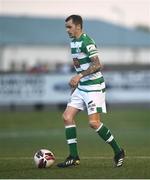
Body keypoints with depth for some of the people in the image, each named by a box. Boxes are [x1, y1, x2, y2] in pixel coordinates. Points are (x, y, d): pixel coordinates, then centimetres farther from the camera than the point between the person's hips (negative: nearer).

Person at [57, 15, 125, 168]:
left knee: (94, 122, -14)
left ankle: (118, 151, 2)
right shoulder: (73, 43, 13)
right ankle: (73, 157, 1)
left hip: (94, 87, -9)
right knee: (67, 116, -1)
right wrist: (76, 82, 23)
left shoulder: (86, 42, -16)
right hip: (81, 87, 9)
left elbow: (97, 65, -22)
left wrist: (79, 76, -27)